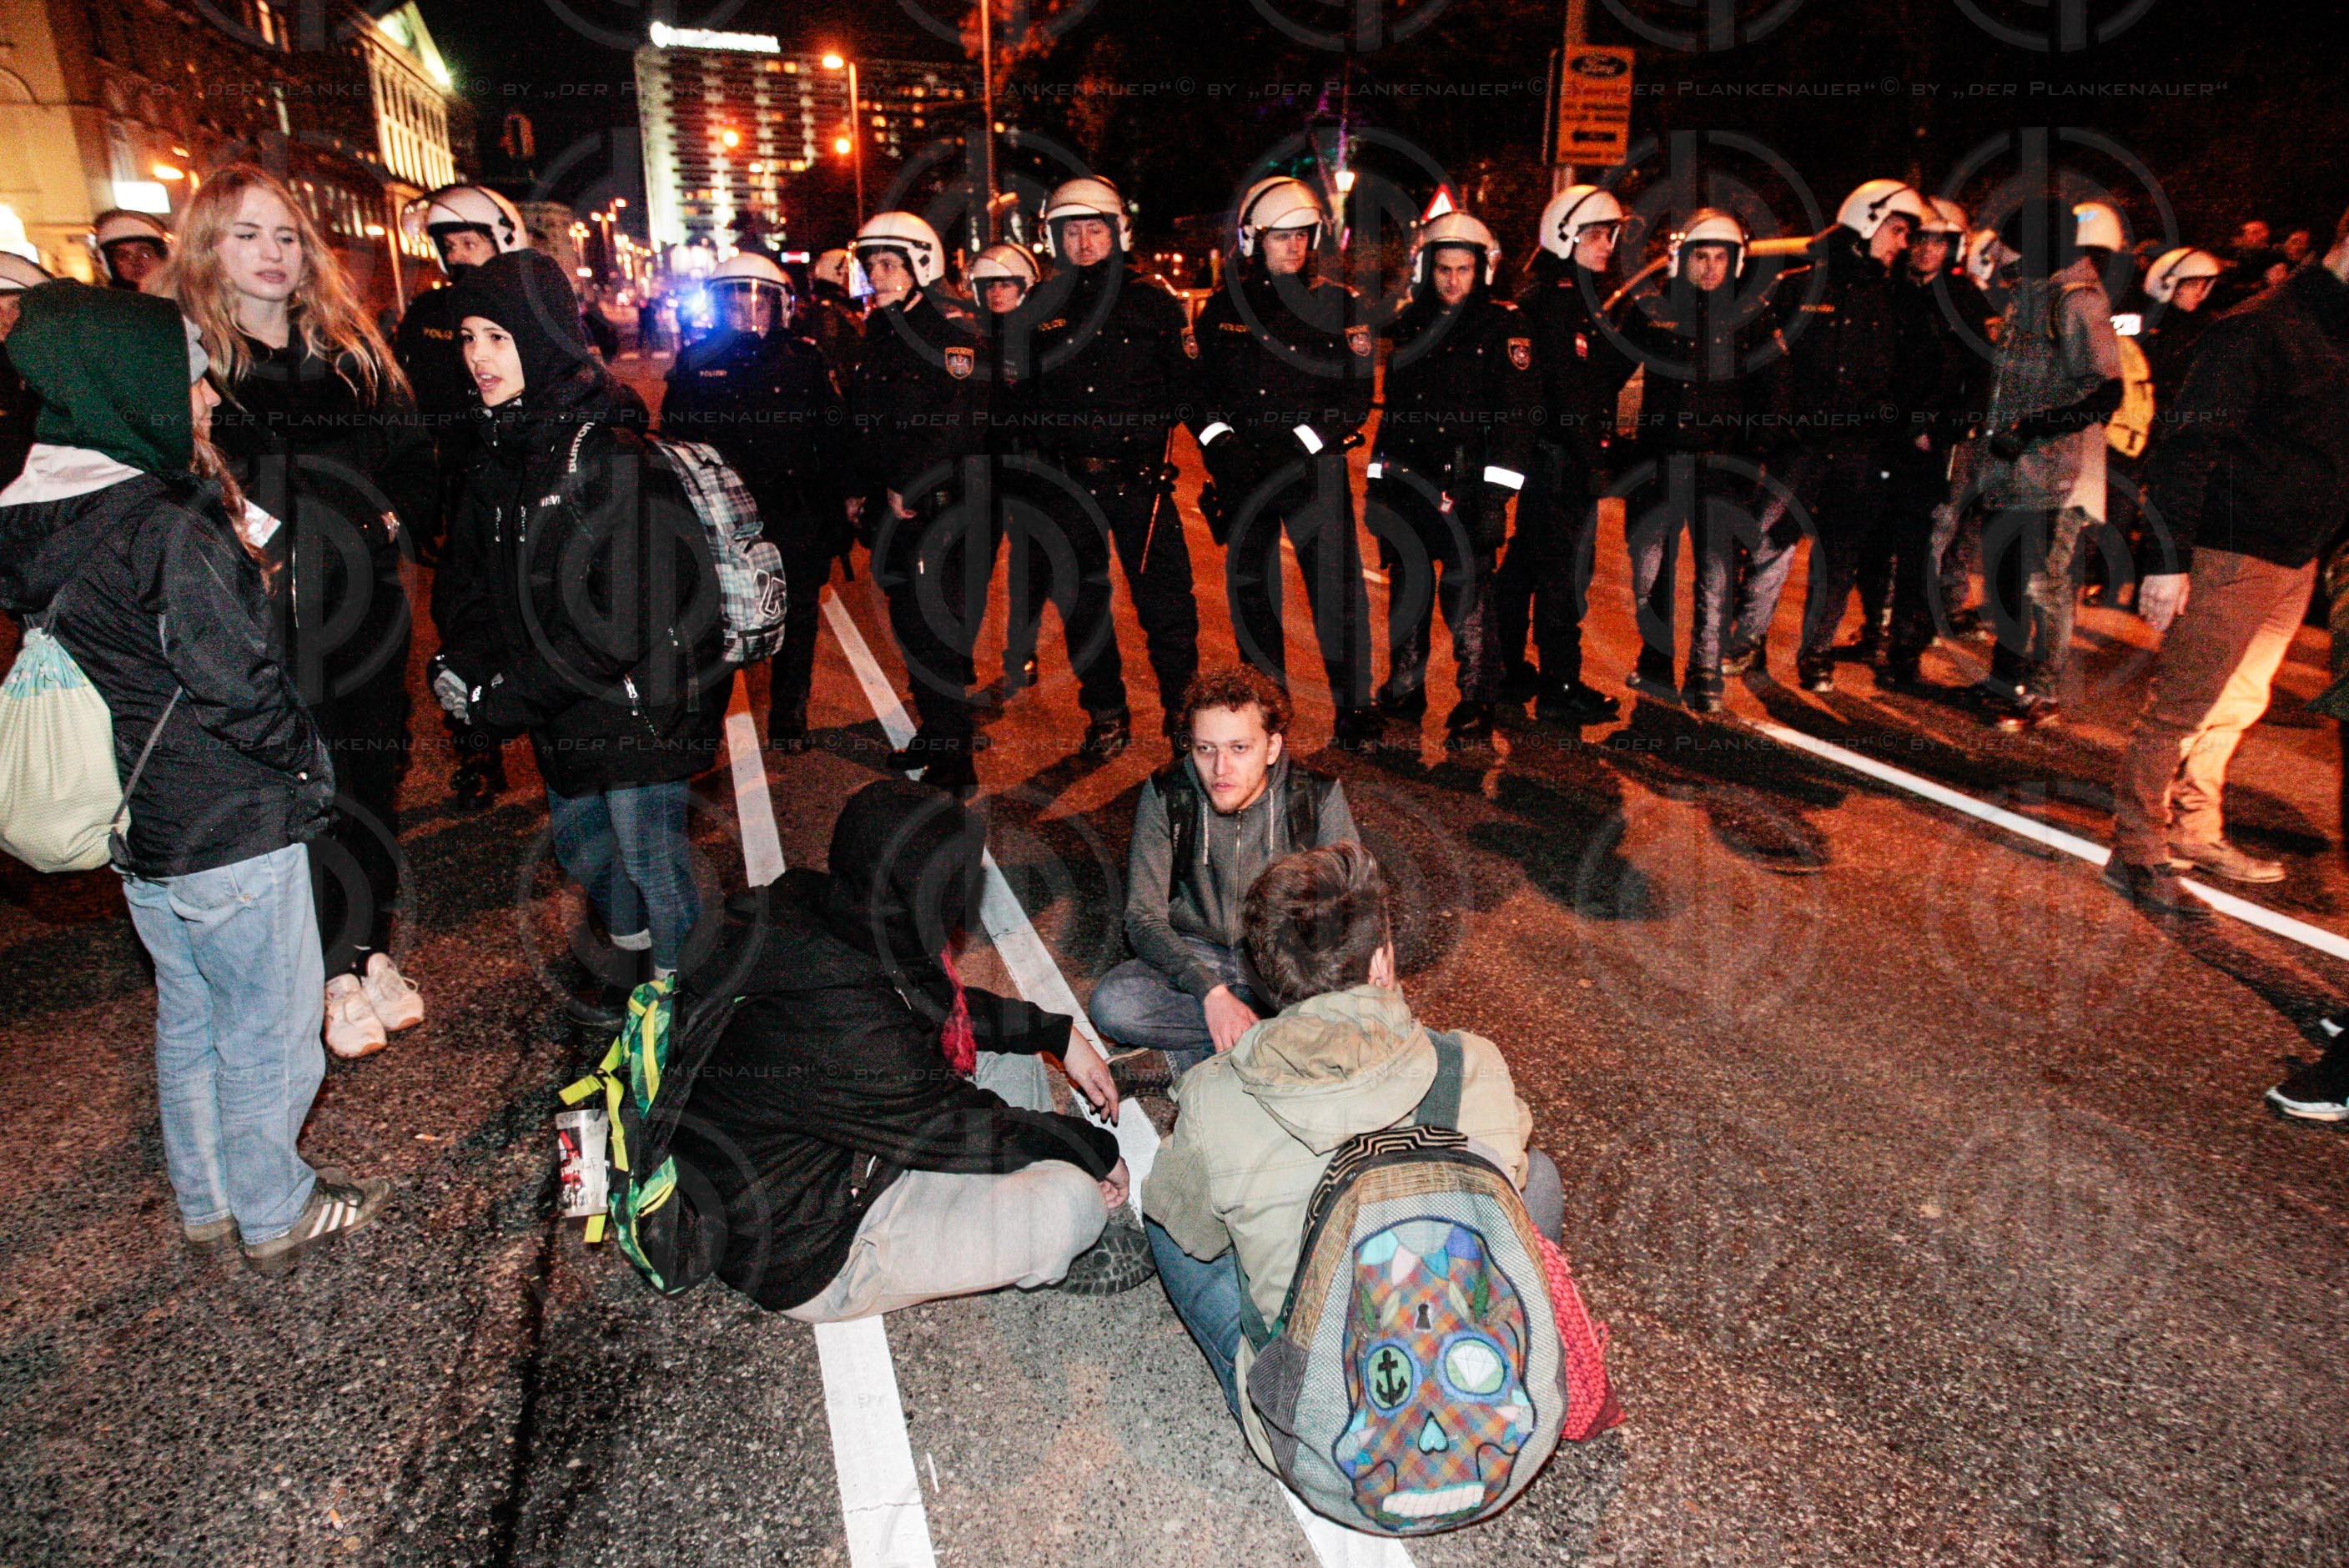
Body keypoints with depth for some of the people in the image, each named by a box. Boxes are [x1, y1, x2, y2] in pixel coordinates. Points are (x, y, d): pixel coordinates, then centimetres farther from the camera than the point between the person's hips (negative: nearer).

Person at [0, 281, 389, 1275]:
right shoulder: (171, 527, -23)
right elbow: (235, 681, -20)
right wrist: (311, 758, -5)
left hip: (134, 823, 8)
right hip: (228, 828, -8)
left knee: (189, 1017, 22)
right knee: (266, 1025, 8)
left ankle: (206, 1204, 37)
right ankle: (276, 1218, 24)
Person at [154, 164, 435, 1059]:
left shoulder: (348, 346, 9)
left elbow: (412, 454, 15)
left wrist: (391, 516, 1)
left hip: (363, 611, 3)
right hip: (257, 622, -3)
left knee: (370, 781, 10)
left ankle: (374, 952, 26)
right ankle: (334, 974, 17)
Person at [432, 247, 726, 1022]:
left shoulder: (611, 455, -22)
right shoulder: (500, 449, 5)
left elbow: (624, 618, -26)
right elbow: (468, 573, 11)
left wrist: (511, 696, -21)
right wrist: (462, 662, -8)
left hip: (641, 706, -9)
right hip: (568, 715, 9)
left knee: (653, 863, 3)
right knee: (582, 846, 23)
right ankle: (641, 979, 45)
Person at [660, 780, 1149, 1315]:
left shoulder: (807, 913, -12)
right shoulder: (850, 1034, -37)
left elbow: (937, 1001, 7)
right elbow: (968, 1127, -22)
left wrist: (1059, 1034, 4)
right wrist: (1101, 1151, -5)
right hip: (811, 1257, -9)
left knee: (1010, 1050, 11)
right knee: (1073, 1203, -21)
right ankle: (1048, 1257, 14)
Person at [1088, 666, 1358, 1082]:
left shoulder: (1318, 797, -13)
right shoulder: (1165, 796, -13)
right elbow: (1143, 916, -13)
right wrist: (1210, 990, -29)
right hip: (1193, 956, 1)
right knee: (1111, 1004, -29)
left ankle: (1186, 1058, -19)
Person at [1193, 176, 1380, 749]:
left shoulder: (1337, 304, 5)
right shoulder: (1224, 307, 10)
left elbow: (1357, 394, 1)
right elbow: (1199, 388, 12)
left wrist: (1300, 445, -11)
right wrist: (1221, 445, -5)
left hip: (1314, 465, -2)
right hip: (1243, 467, 3)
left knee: (1337, 583, -9)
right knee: (1249, 587, 8)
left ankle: (1353, 705, 1)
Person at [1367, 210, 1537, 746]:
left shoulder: (1504, 325, 0)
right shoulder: (1406, 326, 14)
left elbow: (1518, 411, -7)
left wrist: (1495, 490, -14)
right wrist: (1377, 476, 17)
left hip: (1467, 486, -5)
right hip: (1407, 485, 5)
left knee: (1468, 601, -8)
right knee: (1406, 595, 11)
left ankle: (1476, 707, 1)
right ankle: (1404, 695, 23)